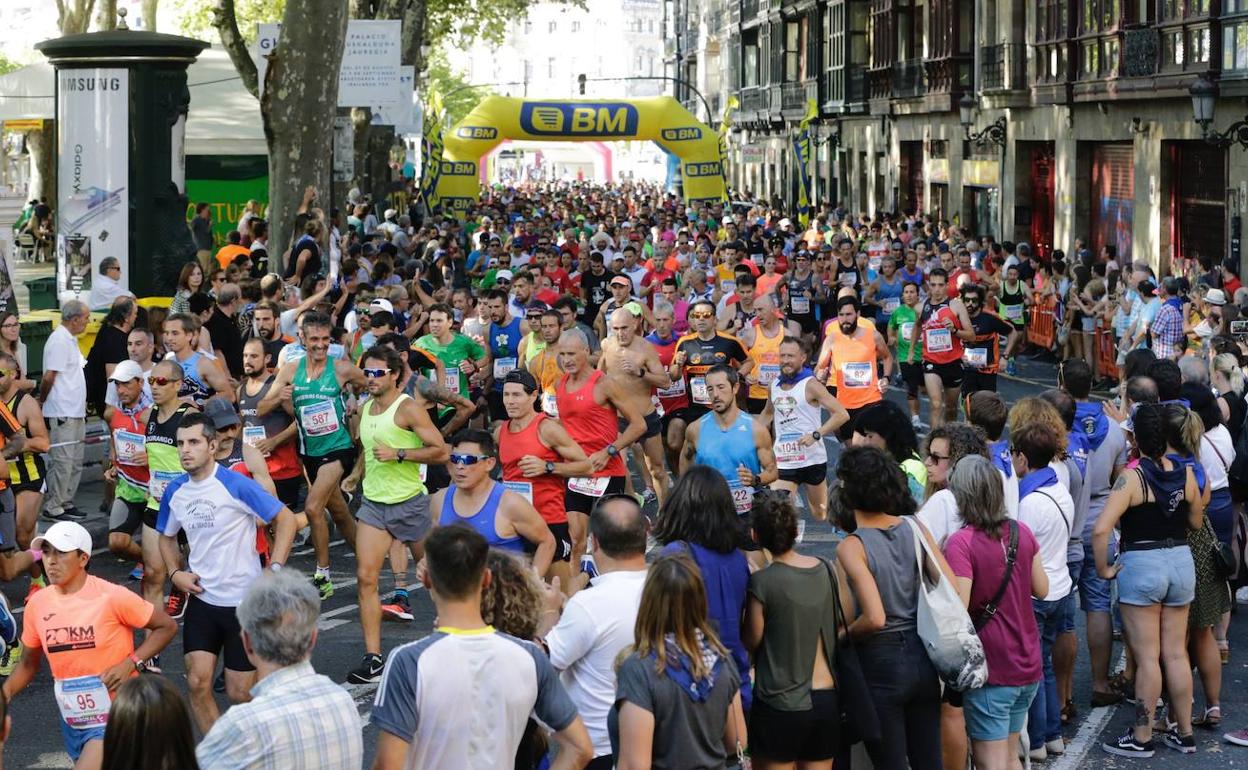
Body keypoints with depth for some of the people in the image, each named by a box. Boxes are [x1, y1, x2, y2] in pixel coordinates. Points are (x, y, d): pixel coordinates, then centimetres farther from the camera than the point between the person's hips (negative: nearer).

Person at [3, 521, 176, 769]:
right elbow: (29, 664, 12)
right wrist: (6, 691, -5)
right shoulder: (37, 604, -1)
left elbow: (167, 627, -7)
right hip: (72, 719, 6)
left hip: (115, 718, -6)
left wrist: (131, 664, -18)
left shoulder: (112, 597, -16)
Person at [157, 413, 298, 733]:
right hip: (202, 600, 5)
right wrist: (175, 573, 3)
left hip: (244, 601, -4)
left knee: (240, 694, 1)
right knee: (197, 683, -6)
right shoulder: (175, 491, 2)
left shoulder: (235, 485, -16)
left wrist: (274, 570, -18)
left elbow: (286, 519, -11)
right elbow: (167, 537, 21)